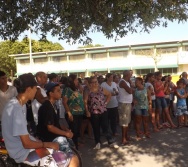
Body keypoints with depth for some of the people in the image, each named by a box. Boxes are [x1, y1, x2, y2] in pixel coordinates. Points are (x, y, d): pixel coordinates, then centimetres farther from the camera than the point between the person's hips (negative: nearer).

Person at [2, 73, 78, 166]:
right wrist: (48, 144, -9)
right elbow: (27, 144, -23)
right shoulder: (17, 109, -24)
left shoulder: (13, 103, 5)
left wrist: (40, 141, 7)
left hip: (20, 147, 10)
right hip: (24, 153, -10)